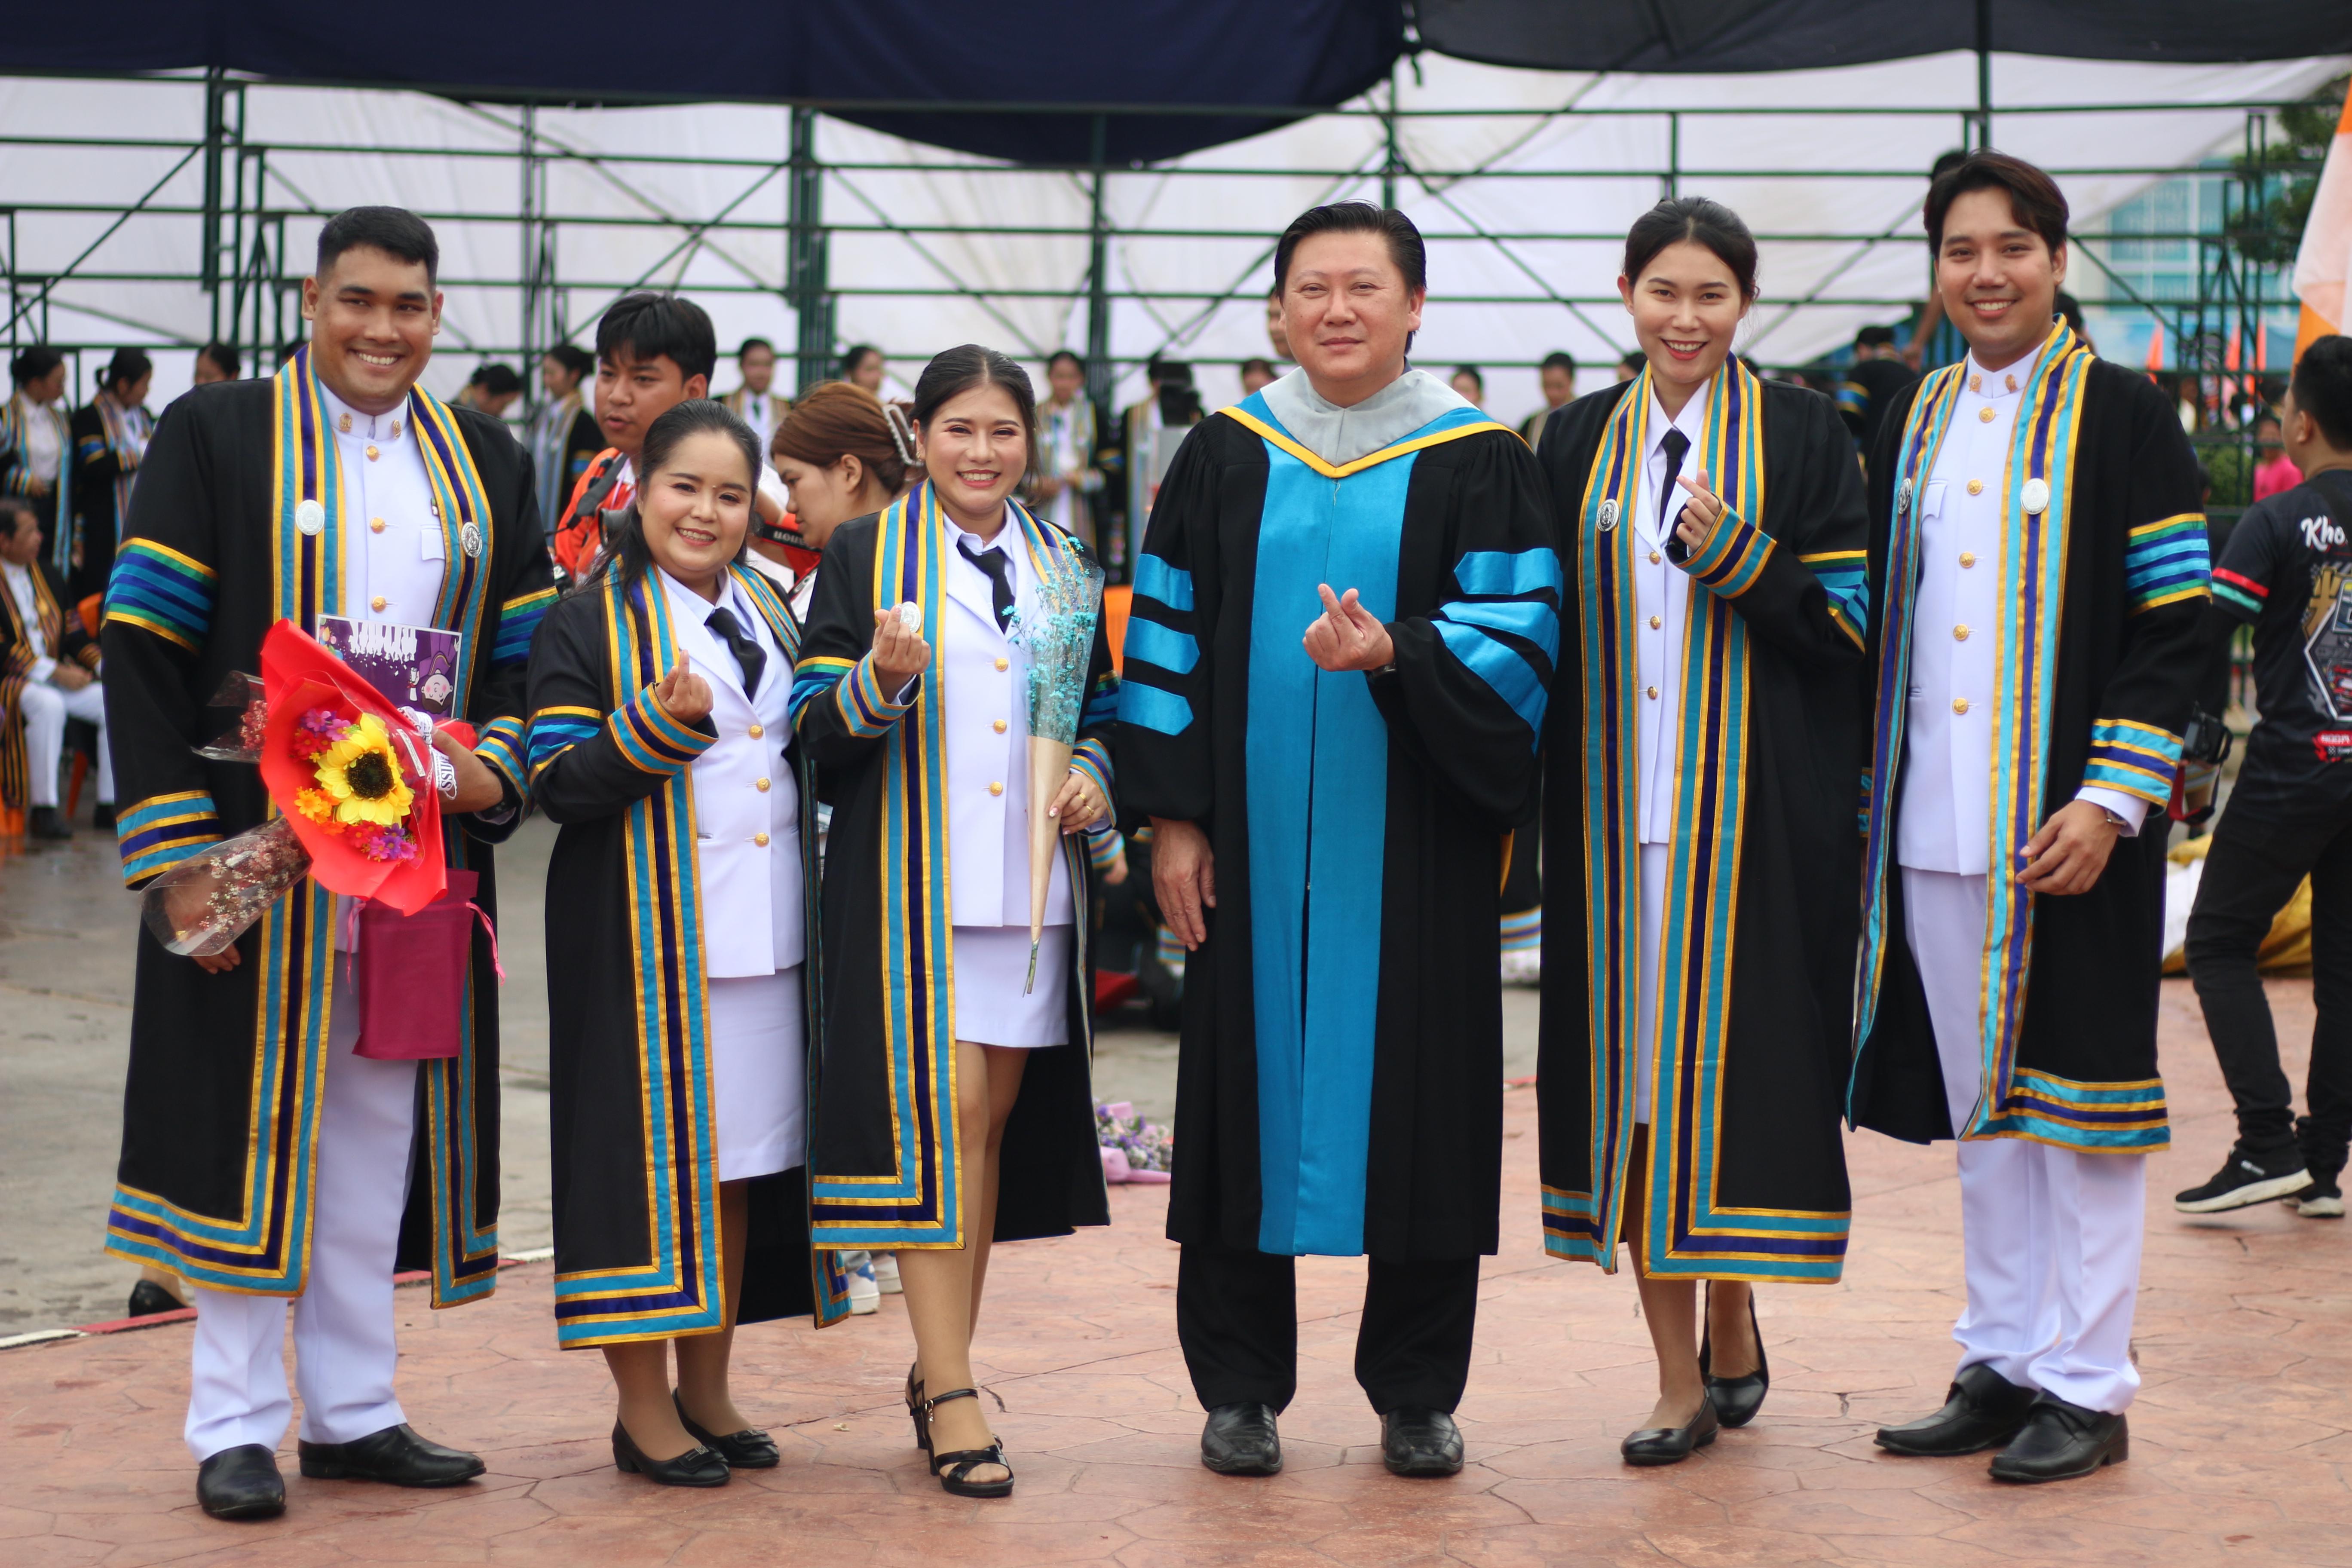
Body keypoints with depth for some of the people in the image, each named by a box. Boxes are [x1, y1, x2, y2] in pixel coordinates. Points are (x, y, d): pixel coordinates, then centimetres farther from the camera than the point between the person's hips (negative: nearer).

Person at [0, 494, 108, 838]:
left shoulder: (46, 574, 14)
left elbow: (74, 634, 15)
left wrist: (102, 665, -4)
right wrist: (56, 673, -19)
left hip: (61, 677, 7)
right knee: (48, 705, -38)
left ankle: (110, 806, -8)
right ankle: (42, 809, -30)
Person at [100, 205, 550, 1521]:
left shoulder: (488, 464, 12)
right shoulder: (216, 438, -1)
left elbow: (525, 656, 13)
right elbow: (145, 649, -6)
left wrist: (496, 771, -8)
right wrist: (180, 847, -14)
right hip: (258, 855, -4)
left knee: (378, 1129, 9)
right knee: (252, 1125, 1)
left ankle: (355, 1411, 19)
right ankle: (235, 1425, 10)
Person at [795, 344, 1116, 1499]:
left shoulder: (1059, 565, 15)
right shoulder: (865, 556, 2)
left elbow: (1102, 709, 21)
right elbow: (816, 732, -3)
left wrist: (1094, 777, 0)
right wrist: (878, 680, -23)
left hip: (1031, 878, 5)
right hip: (911, 876, -4)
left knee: (996, 1113, 6)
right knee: (945, 1111, -11)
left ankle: (938, 1363, 18)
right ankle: (951, 1392, -9)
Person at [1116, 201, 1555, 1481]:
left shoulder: (1476, 461, 3)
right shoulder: (1225, 455, 8)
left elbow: (1519, 634, -4)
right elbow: (1166, 632, 8)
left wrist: (1397, 654, -22)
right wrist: (1171, 814, 1)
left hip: (1414, 843, -1)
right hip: (1254, 843, 1)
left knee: (1417, 1097, 2)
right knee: (1250, 1085, 3)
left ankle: (1416, 1394, 14)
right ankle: (1239, 1387, 14)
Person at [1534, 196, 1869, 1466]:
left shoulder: (1800, 433, 2)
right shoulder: (1580, 443, 11)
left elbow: (1849, 620, -2)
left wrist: (1737, 558, -17)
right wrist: (1535, 793, 5)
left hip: (1754, 809, -3)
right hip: (1617, 807, 3)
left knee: (1735, 1058, -2)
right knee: (1634, 1068, 1)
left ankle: (1731, 1310, 20)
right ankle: (1682, 1375, 8)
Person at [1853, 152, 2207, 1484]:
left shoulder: (2124, 417, -3)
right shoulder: (1918, 425, 14)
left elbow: (2175, 626, -8)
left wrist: (2111, 801, -17)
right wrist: (1873, 794, 10)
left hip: (2066, 825, -5)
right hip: (1937, 826, 5)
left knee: (2077, 1090, -1)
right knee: (1980, 1103, 11)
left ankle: (2086, 1385, 6)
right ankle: (2004, 1362, 20)